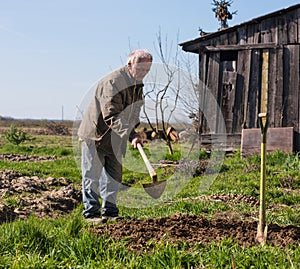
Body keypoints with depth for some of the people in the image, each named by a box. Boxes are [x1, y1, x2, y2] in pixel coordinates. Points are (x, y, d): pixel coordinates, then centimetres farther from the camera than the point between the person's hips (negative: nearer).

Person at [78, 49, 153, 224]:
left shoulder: (138, 84, 4)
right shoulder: (112, 82, -26)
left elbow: (133, 114, 14)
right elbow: (111, 115, -34)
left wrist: (135, 134, -2)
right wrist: (131, 135, -43)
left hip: (116, 138, 8)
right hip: (95, 134, -8)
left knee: (114, 176, 11)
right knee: (92, 175, 0)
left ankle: (110, 210, 21)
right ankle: (91, 212, 8)